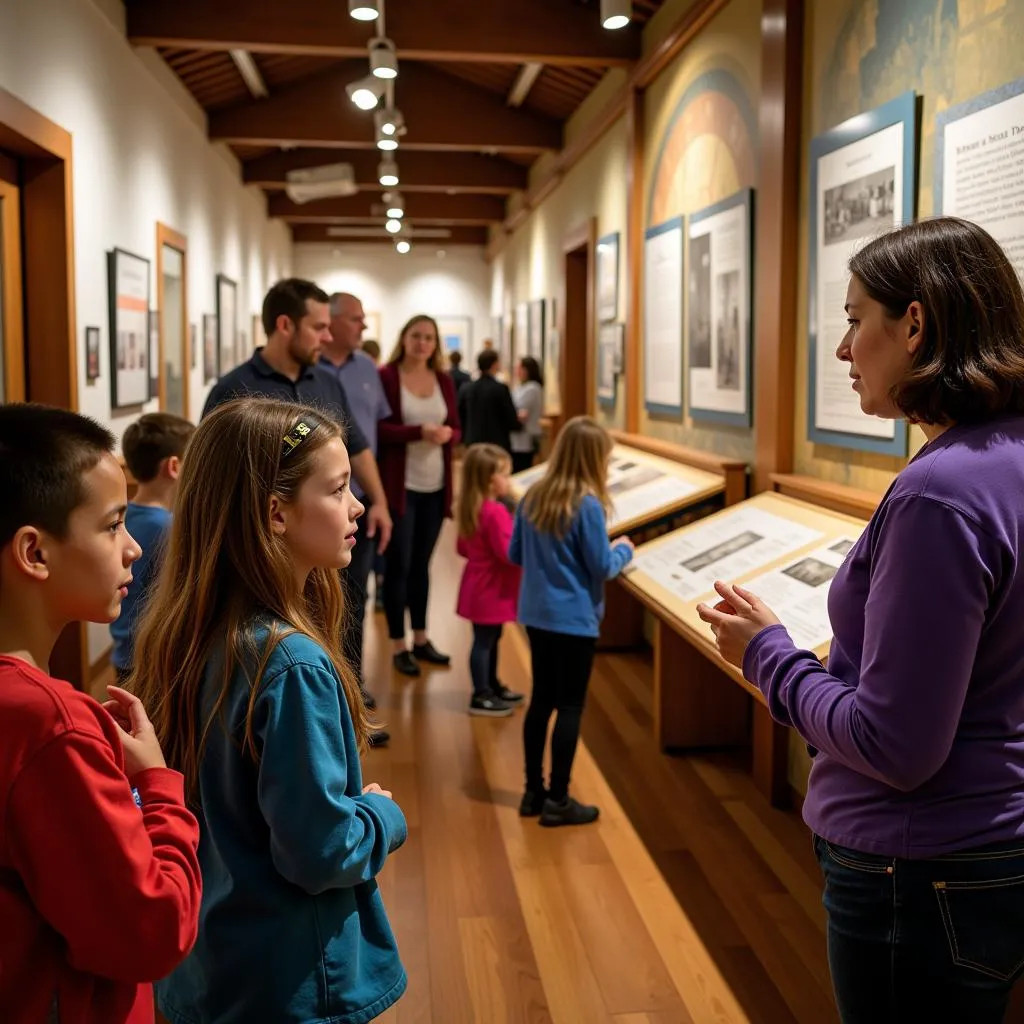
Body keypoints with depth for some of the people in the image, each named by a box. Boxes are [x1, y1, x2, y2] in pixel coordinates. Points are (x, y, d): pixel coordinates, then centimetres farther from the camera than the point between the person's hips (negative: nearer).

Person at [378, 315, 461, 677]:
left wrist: (447, 433, -12)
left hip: (435, 486, 5)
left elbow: (456, 429, 11)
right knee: (398, 565, 2)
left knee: (422, 563, 14)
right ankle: (398, 646, 12)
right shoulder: (385, 377, -7)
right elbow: (377, 430, -12)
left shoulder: (443, 381, 9)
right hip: (399, 485, -5)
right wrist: (418, 432, -23)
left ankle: (421, 639, 25)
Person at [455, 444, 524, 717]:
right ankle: (481, 698, 8)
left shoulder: (470, 509, 6)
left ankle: (491, 686, 33)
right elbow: (509, 553, -25)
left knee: (490, 638, 20)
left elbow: (462, 548, 16)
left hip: (480, 587, 10)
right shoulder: (495, 512, -24)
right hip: (491, 590, -10)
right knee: (485, 641, -1)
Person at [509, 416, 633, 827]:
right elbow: (603, 567, -13)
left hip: (536, 615, 7)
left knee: (541, 699, 15)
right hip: (573, 619, -7)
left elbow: (515, 555, 11)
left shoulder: (533, 497, 2)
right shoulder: (587, 505, -18)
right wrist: (624, 549, 6)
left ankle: (533, 791, 23)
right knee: (570, 706, 3)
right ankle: (557, 801, 9)